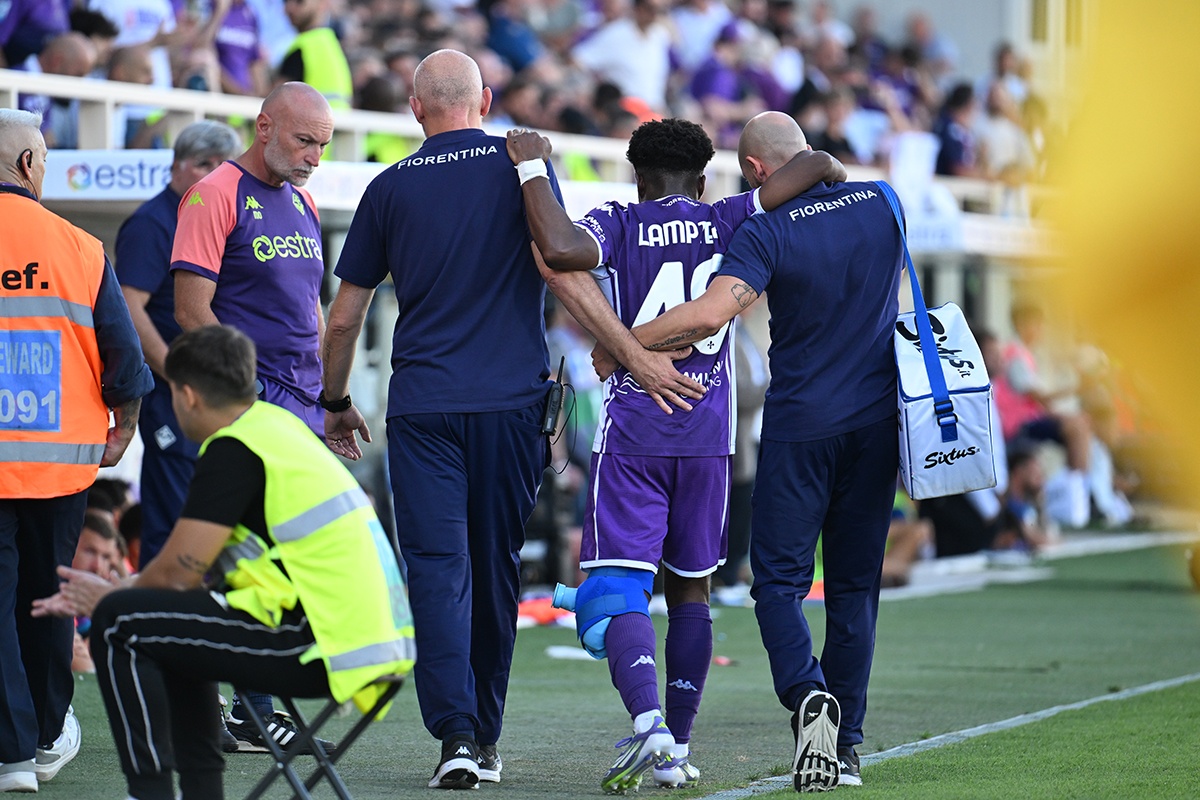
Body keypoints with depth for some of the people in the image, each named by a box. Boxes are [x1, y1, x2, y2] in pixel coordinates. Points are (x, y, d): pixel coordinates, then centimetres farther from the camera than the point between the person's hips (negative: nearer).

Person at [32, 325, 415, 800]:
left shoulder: (234, 450, -10)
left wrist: (109, 599, 10)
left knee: (118, 624, -5)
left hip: (326, 647, -10)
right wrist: (114, 593, 20)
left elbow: (177, 573, -8)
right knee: (174, 622, 27)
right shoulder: (277, 424, 18)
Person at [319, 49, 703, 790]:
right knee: (496, 569, 11)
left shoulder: (391, 187, 6)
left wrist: (337, 403, 26)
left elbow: (345, 318, 11)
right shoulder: (521, 166, 2)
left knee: (438, 568, -4)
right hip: (512, 401, 0)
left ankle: (456, 734, -19)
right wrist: (635, 353, -13)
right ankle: (486, 738, 18)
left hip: (422, 406, 0)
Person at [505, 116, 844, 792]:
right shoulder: (727, 222, 4)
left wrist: (534, 167, -11)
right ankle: (677, 749, 15)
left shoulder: (618, 224, -2)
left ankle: (648, 720, -28)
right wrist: (852, 187, 18)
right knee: (690, 587, 15)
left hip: (632, 430, -3)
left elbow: (562, 250, -24)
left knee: (618, 588, -5)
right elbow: (816, 165, -3)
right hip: (708, 433, 3)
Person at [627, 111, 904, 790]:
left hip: (800, 426, -4)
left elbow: (710, 314, -27)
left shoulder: (767, 233, -13)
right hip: (877, 422, 4)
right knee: (855, 586, 9)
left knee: (779, 581, 3)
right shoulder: (881, 204, 3)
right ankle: (846, 746, 8)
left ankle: (808, 694, -23)